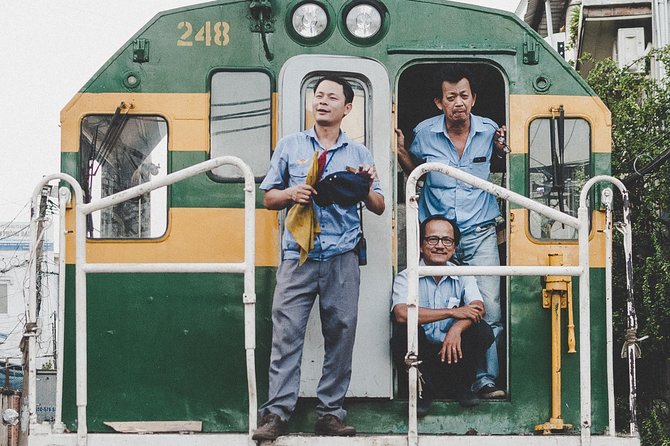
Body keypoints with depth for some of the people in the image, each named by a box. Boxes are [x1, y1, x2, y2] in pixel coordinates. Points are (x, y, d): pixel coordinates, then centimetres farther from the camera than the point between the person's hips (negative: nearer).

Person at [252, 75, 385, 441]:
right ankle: (276, 413, -9)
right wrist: (291, 194, -6)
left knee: (341, 335, 0)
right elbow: (268, 198, 14)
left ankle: (330, 414, 7)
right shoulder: (290, 146, 13)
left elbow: (378, 208, 14)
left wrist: (367, 188, -6)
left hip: (342, 259, 1)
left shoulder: (358, 154, 14)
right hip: (298, 257, -1)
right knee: (286, 332, -9)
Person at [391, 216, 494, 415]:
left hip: (453, 351, 3)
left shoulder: (462, 275, 3)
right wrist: (452, 312, -26)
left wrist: (457, 328, -37)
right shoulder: (406, 277, -8)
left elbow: (479, 308, -15)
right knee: (406, 329, -32)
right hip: (420, 354, -3)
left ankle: (459, 385, 1)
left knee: (483, 331, -22)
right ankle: (424, 389, -9)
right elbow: (401, 314, -28)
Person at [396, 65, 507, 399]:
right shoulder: (424, 133, -1)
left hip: (480, 234, 0)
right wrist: (400, 151, -1)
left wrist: (502, 149, -5)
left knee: (489, 309, -9)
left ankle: (485, 379, -2)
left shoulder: (489, 131, -2)